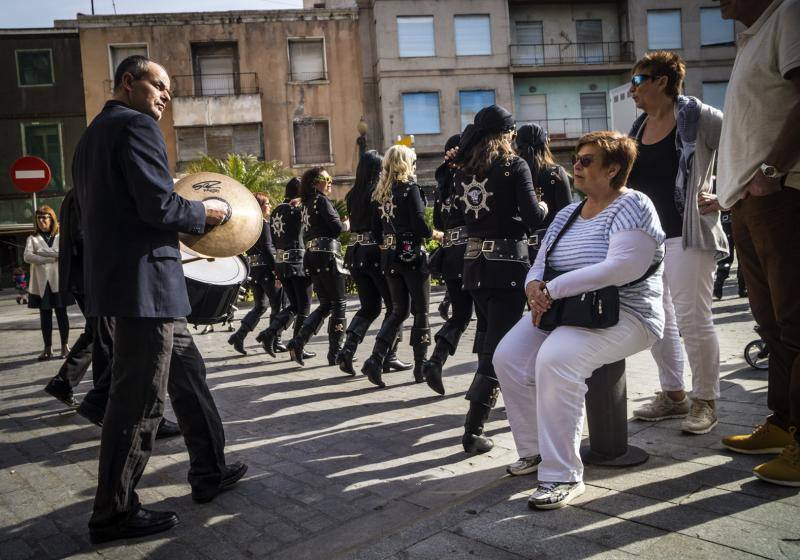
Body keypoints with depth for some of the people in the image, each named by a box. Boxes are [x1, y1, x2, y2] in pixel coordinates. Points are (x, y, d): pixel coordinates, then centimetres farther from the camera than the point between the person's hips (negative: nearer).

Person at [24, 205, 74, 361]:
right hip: (41, 282, 1)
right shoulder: (32, 239, 9)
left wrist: (41, 252, -9)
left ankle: (64, 346, 8)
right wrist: (52, 257, -13)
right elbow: (27, 256, -8)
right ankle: (47, 348, 10)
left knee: (61, 313, 1)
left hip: (58, 281, -1)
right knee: (45, 315, 3)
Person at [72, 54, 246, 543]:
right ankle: (114, 513, 10)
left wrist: (187, 218, 19)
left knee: (188, 372, 18)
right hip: (145, 282, -10)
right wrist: (203, 212, -4)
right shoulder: (137, 126, -11)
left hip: (119, 277, 10)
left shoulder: (94, 133, 20)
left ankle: (210, 471, 30)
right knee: (140, 398, -2)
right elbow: (159, 205, -21)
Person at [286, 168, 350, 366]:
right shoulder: (322, 200, -7)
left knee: (325, 305, 13)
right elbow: (336, 226, -16)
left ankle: (298, 341, -1)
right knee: (339, 304, 1)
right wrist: (347, 224, 5)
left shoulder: (308, 204, 18)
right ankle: (335, 353, 2)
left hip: (311, 255, 8)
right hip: (327, 254, -8)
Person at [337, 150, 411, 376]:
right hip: (377, 253, -6)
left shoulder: (353, 195, 9)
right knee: (394, 305, 8)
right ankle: (388, 356, 7)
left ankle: (347, 350, -1)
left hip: (355, 253, 6)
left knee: (369, 307, 15)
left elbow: (353, 222, 14)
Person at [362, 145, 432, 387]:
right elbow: (419, 225, -16)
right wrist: (435, 234, 2)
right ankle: (421, 367, 10)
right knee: (421, 311, 5)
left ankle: (375, 359, 0)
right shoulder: (410, 187, -9)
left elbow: (376, 230, 10)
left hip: (389, 257, 6)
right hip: (412, 255, -6)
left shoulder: (382, 192, 10)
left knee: (399, 310, 14)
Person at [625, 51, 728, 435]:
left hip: (687, 232, -7)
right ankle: (673, 394, 23)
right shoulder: (639, 126, 13)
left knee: (692, 319, -5)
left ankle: (705, 400, 9)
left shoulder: (696, 116, -6)